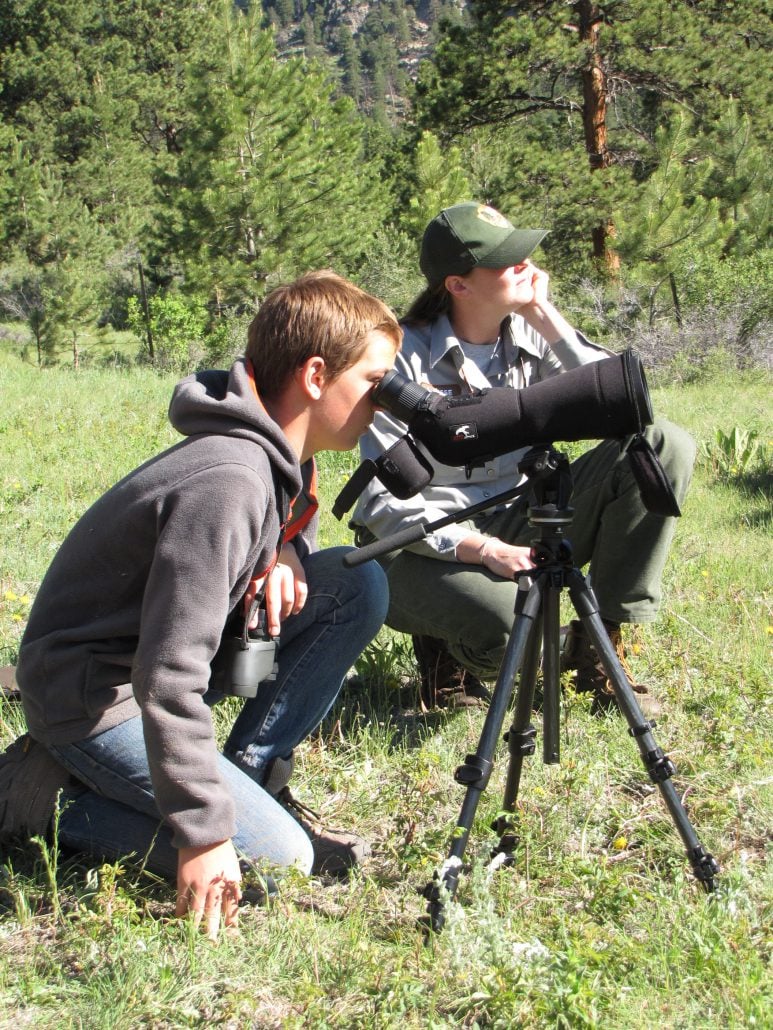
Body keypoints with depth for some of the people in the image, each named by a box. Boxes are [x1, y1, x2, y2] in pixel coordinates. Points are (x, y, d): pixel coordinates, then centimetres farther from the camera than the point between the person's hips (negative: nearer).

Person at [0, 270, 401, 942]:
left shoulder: (281, 458, -2)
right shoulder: (226, 484, -30)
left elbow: (291, 527, 22)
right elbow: (170, 678, -32)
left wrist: (287, 555, -5)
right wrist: (202, 834, -29)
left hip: (160, 648, 9)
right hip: (95, 696, -9)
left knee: (356, 585, -2)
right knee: (277, 855, -14)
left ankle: (248, 777, 4)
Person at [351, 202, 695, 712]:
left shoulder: (531, 338, 2)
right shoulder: (406, 355, -13)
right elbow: (384, 503, -16)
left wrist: (545, 316, -12)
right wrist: (482, 550, -30)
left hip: (515, 524, 6)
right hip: (423, 547, -6)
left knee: (666, 445, -12)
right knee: (507, 623, -41)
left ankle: (598, 644, -7)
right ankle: (446, 652, 0)